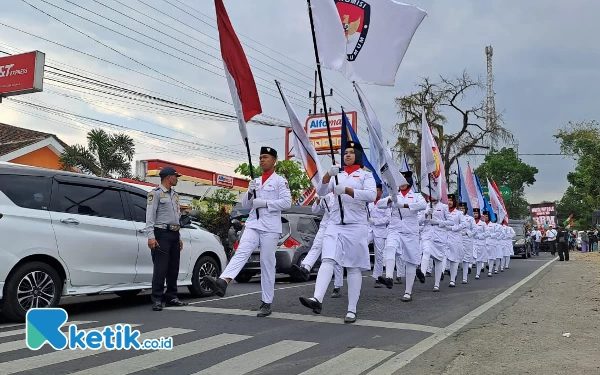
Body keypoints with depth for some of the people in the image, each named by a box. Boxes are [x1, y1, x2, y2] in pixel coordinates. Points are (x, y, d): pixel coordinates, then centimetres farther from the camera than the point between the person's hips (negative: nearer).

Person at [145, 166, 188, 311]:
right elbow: (150, 216, -12)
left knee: (174, 268, 10)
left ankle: (171, 297, 19)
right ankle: (157, 300, -6)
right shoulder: (156, 193, -5)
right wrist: (151, 237, -21)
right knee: (160, 268, -10)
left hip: (174, 234, 8)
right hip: (162, 234, -8)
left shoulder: (175, 195, 19)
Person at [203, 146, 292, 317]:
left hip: (270, 228, -4)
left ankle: (266, 303, 4)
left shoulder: (280, 181, 2)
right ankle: (222, 282, -40)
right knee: (241, 253, -18)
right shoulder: (255, 181, 20)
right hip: (253, 225, 5)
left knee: (267, 264, -2)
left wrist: (264, 203, -14)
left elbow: (287, 202, -10)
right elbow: (245, 205, 19)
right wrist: (250, 192, -1)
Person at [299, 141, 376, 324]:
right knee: (327, 260, -16)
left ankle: (352, 310, 4)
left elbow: (372, 195, -13)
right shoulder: (338, 175, 19)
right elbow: (321, 191, 4)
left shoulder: (365, 175, 6)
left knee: (353, 267, -1)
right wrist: (328, 174, -14)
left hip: (356, 225, -3)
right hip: (335, 224, 3)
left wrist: (346, 190, -24)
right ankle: (317, 299, -31)